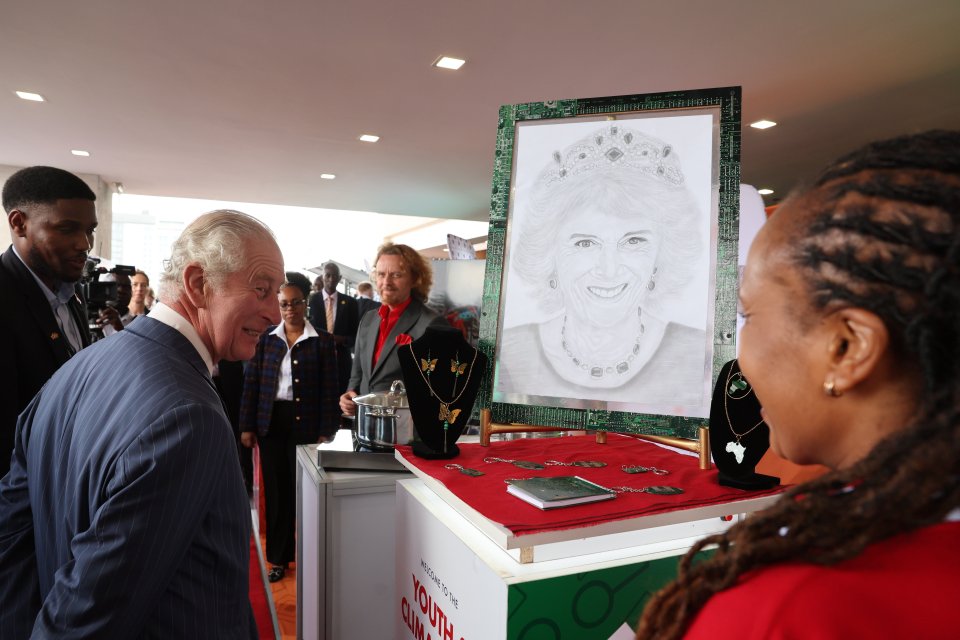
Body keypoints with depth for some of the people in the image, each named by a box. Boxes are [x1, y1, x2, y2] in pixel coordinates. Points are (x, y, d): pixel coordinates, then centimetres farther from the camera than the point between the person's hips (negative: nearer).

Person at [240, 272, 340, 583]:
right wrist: (247, 426, 1)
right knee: (276, 490, 10)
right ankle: (278, 556, 25)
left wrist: (326, 432, -7)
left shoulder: (323, 341, -2)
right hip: (271, 422, 2)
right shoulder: (266, 338, 4)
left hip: (305, 424, -2)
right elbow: (252, 383, 5)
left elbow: (330, 389, -3)